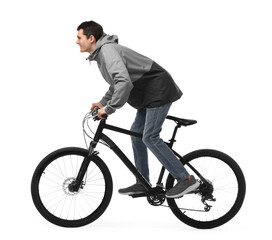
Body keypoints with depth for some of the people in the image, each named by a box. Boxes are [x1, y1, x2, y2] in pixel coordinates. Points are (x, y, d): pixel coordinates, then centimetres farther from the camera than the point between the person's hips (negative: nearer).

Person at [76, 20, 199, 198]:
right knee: (137, 133, 12)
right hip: (149, 92, 11)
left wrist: (109, 108, -28)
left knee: (150, 137, -13)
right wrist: (103, 102, 15)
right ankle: (143, 184, 20)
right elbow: (117, 82, 27)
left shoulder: (108, 50, -20)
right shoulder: (101, 53, 14)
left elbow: (124, 82, -34)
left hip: (159, 91, -11)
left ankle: (186, 179, -8)